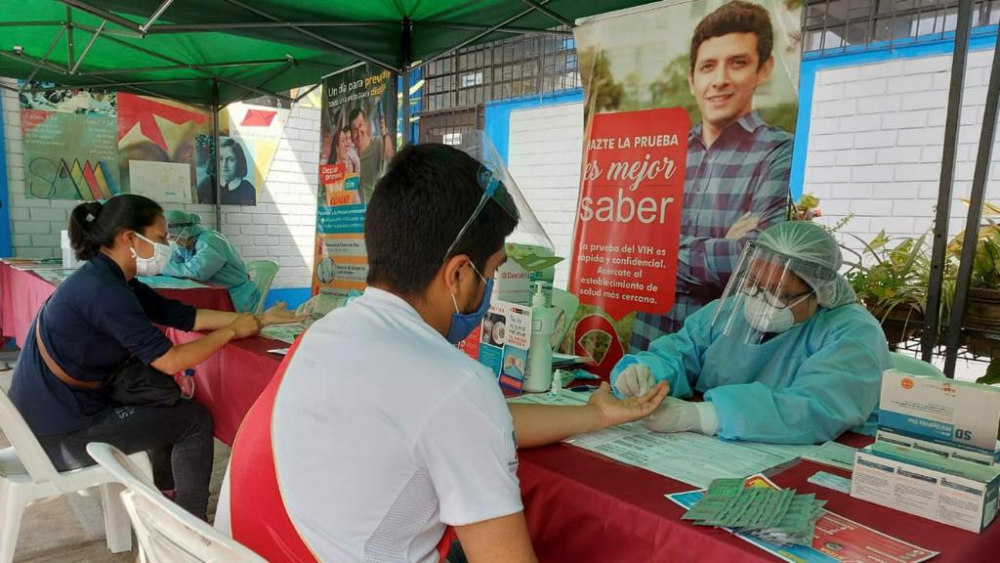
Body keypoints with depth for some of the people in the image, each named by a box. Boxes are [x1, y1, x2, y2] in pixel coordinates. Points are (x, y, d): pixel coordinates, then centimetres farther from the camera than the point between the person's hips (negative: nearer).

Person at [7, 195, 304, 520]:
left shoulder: (110, 280, 5)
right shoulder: (103, 291, -25)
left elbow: (187, 317, 5)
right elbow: (171, 361, -26)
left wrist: (257, 319, 1)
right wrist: (232, 331, -13)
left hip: (56, 412, 10)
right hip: (60, 435, -9)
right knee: (195, 418, -2)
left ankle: (166, 481, 38)